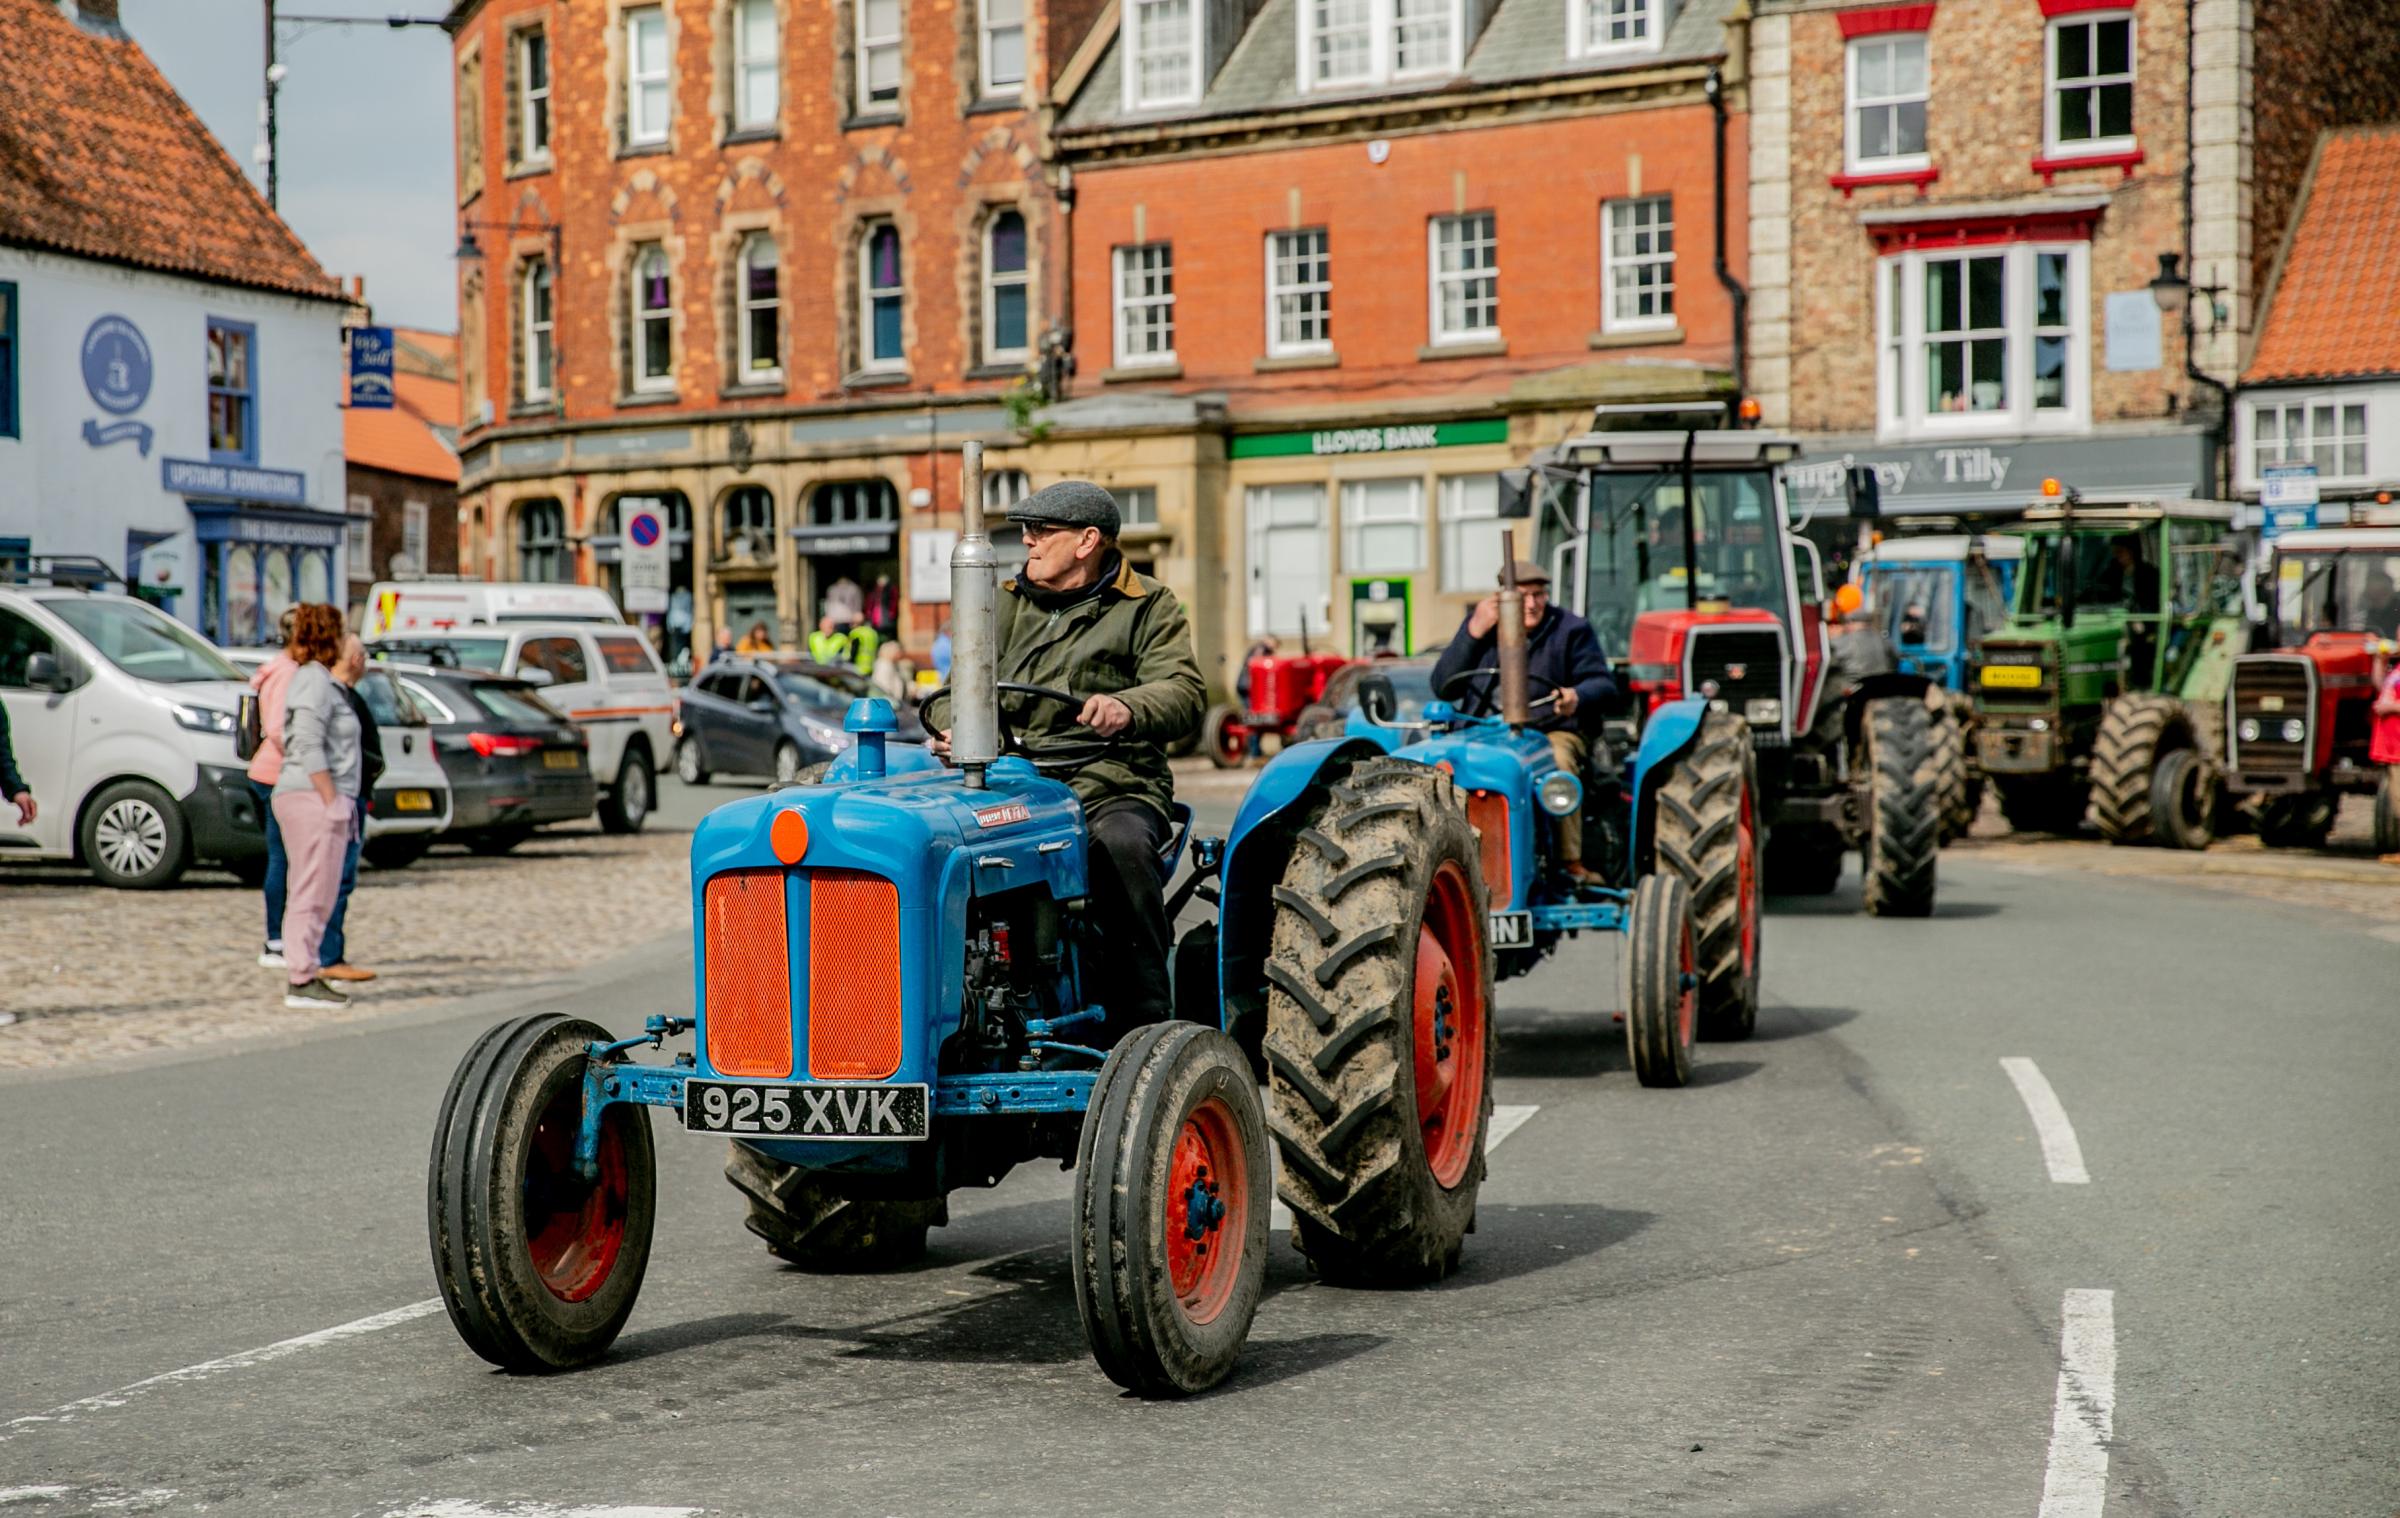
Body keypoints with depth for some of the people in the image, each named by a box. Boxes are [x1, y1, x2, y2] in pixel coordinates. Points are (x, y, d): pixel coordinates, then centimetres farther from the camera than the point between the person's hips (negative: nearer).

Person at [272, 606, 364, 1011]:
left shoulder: (307, 678, 20)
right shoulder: (316, 680, -11)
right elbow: (309, 746, -20)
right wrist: (333, 800, -21)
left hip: (297, 796, 10)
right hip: (315, 797, -10)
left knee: (308, 893, 13)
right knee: (314, 892, -8)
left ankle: (304, 974, 17)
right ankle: (301, 980, -7)